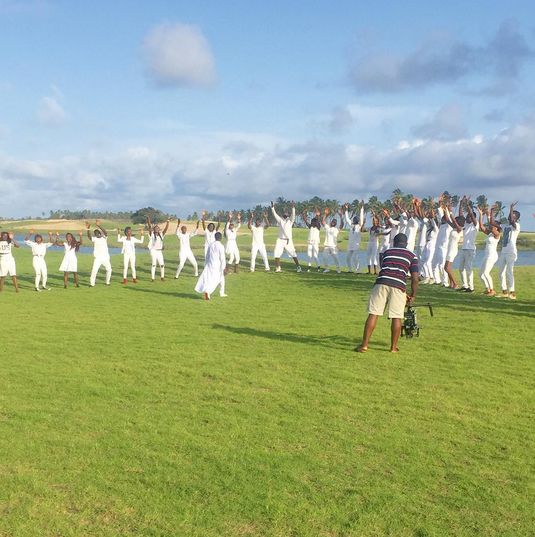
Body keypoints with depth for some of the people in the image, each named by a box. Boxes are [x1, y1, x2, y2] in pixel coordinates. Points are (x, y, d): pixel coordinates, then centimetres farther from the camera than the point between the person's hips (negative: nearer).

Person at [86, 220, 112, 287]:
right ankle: (92, 283, -7)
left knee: (109, 269, 11)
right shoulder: (94, 239, -2)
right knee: (94, 270, -13)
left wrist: (99, 226, -33)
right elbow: (89, 236, -21)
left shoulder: (104, 237, 1)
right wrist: (88, 229, -39)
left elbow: (105, 232, -19)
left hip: (106, 257, 2)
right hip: (97, 258, -2)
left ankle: (107, 282, 29)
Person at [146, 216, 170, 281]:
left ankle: (162, 277, 14)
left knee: (162, 264, 0)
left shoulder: (161, 234, 11)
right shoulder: (151, 234, 1)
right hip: (153, 251, -4)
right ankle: (152, 278, 0)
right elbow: (150, 227, -11)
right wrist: (148, 219, -22)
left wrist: (168, 222, -4)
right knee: (153, 264, -5)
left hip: (160, 251, 4)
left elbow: (166, 228, 5)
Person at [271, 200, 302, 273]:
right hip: (280, 240, 3)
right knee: (277, 254, -2)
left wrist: (293, 208, -26)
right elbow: (275, 214, 1)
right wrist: (272, 207, -11)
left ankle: (298, 267, 4)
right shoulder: (280, 220, 11)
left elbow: (293, 215, -12)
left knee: (293, 254, -5)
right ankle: (278, 268, 8)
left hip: (288, 240, -3)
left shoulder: (290, 220, 4)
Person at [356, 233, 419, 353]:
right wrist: (413, 295, 22)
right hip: (398, 286, -1)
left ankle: (364, 345, 0)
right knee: (397, 317, 8)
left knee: (373, 314, 1)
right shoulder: (412, 256, 17)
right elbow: (415, 278, 8)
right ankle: (393, 347, 14)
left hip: (381, 282, 1)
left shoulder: (387, 252, 25)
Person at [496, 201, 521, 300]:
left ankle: (512, 292, -14)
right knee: (501, 272, 9)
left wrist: (511, 208, -23)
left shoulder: (516, 226, -5)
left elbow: (512, 221, -27)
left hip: (511, 252, -8)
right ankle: (504, 292, 17)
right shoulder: (506, 225, 16)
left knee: (509, 272, -14)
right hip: (503, 252, 8)